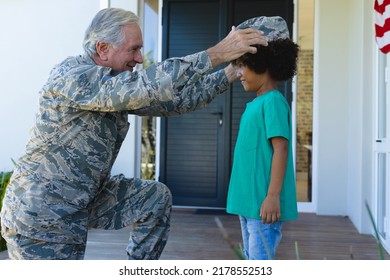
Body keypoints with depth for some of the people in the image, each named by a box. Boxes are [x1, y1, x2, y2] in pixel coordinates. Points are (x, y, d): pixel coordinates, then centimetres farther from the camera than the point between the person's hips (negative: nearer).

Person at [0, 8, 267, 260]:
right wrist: (217, 53, -33)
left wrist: (230, 73, -1)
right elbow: (149, 87, -35)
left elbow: (174, 100, 5)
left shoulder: (117, 87, 4)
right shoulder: (72, 76, -24)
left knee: (156, 197, 2)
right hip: (41, 210, -8)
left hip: (88, 197, 9)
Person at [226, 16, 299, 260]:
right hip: (247, 201, 10)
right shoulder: (255, 104, 14)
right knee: (252, 257, 18)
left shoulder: (273, 101, -14)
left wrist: (273, 196, -22)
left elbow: (281, 149, -20)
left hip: (263, 203, -10)